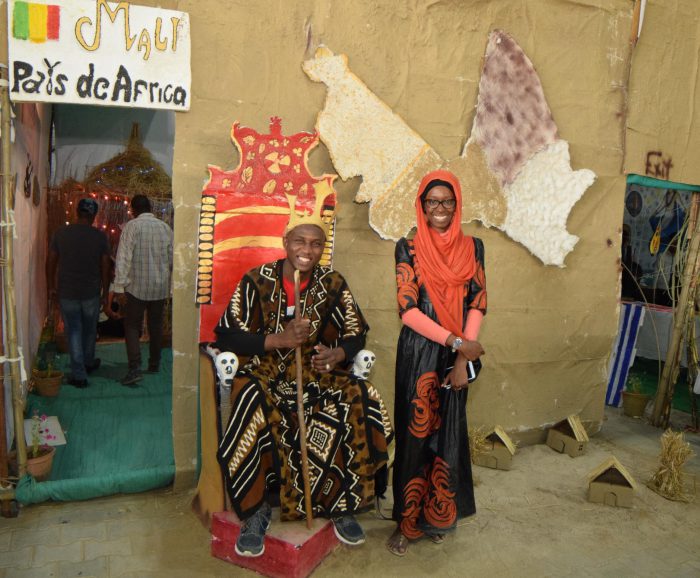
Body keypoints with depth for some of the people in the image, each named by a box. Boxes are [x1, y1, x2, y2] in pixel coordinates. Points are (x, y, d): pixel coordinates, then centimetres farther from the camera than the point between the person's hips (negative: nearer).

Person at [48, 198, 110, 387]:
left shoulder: (61, 233, -4)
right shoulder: (100, 236, -7)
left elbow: (52, 262, 3)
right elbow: (105, 268, -5)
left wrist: (52, 286, 16)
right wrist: (105, 293, 5)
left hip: (67, 293, 0)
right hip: (91, 293, 0)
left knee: (73, 332, 7)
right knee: (89, 330, 18)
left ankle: (79, 375, 6)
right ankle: (88, 363, 37)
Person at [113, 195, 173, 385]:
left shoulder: (132, 226, -9)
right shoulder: (165, 227, 5)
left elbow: (123, 257, -15)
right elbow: (173, 259, 7)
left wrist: (119, 287, -14)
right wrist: (173, 285, 16)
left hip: (137, 287, -4)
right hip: (160, 287, 4)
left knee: (132, 326, 3)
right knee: (155, 325, 16)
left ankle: (135, 368, -9)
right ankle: (154, 364, 27)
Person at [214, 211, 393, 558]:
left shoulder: (334, 285, 3)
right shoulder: (256, 281, -5)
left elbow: (356, 335, 5)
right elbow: (225, 337, -9)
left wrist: (337, 354, -18)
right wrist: (278, 340, -23)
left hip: (317, 374, 3)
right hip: (264, 374, -2)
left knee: (362, 404, -22)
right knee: (254, 408, -34)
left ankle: (341, 504, 2)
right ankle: (256, 509, -9)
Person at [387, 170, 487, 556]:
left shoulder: (472, 247, 5)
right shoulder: (408, 248, -4)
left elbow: (477, 304, 2)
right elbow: (408, 309, -12)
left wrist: (462, 359, -8)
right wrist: (456, 342, -18)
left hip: (456, 356, 3)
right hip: (418, 353, -3)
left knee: (449, 433, 11)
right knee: (415, 434, 3)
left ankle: (438, 515, 32)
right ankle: (407, 520, 21)